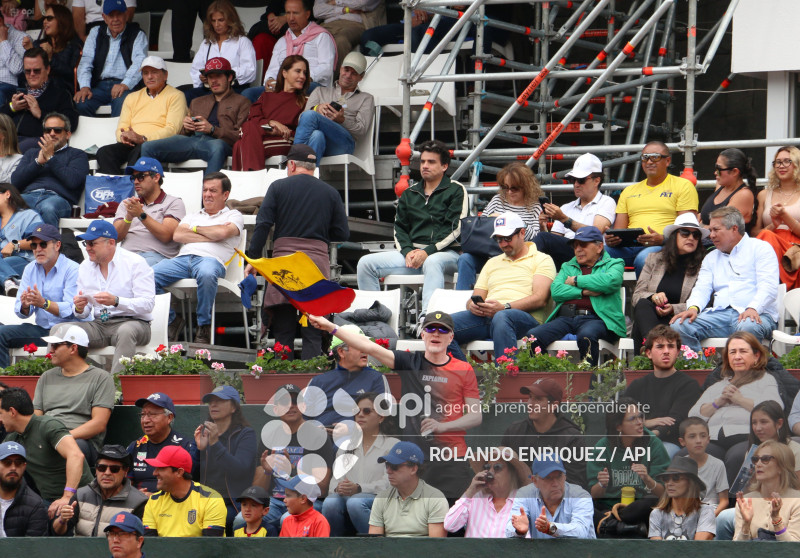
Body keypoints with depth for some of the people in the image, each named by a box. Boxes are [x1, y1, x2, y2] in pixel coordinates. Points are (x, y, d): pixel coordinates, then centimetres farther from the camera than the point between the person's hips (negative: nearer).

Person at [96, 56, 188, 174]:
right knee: (104, 152, -26)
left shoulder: (175, 96, 8)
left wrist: (143, 138, -18)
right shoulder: (132, 98, 26)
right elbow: (122, 127, 20)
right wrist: (123, 136, -7)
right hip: (131, 145, 5)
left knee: (140, 152, -39)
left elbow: (172, 130, -5)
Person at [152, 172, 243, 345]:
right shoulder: (192, 217, 33)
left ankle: (204, 328, -27)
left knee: (206, 274, -45)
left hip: (210, 259, -4)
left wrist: (196, 229, 12)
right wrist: (210, 236, 6)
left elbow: (222, 233, -4)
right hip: (183, 258, 4)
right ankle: (169, 322, -8)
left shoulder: (234, 216, 20)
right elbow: (177, 236, 12)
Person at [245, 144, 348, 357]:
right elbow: (343, 234, 10)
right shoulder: (331, 193, 11)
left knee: (283, 332, 2)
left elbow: (263, 225, -1)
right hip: (317, 259, 1)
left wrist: (253, 258, 3)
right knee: (313, 334, 1)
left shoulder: (279, 187, 6)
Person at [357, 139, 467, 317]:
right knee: (366, 263, -12)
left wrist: (427, 252, -16)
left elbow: (455, 229, -5)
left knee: (432, 262, -43)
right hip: (412, 252, 6)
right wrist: (408, 251, -4)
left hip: (445, 253, -6)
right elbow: (399, 228, 18)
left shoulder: (456, 191, 5)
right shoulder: (410, 194, 22)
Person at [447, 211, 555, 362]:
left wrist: (505, 307, -16)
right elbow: (475, 298, 26)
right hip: (485, 316, 5)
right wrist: (472, 306, -2)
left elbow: (540, 299, -2)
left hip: (524, 316, -5)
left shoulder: (541, 259, 14)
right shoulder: (492, 263, 33)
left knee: (501, 318, -43)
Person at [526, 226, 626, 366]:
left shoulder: (614, 264, 18)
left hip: (595, 318, -4)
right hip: (565, 318, 4)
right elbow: (555, 291, 10)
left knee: (586, 336, -41)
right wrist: (584, 292, -5)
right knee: (533, 336, -25)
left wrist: (576, 280, 4)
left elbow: (611, 281, -8)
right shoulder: (567, 267, 30)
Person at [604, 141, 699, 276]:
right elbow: (619, 229, 23)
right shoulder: (629, 191, 27)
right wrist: (611, 239, -3)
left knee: (644, 258, -40)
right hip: (628, 247, 4)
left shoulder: (683, 186, 12)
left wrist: (663, 239, -18)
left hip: (661, 246, -4)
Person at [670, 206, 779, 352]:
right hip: (720, 314, 5)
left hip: (757, 313, -5)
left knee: (747, 327, -42)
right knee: (678, 326, -21)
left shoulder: (760, 248, 9)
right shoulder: (711, 258, 28)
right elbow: (702, 288, 15)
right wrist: (694, 307, -9)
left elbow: (768, 286, -4)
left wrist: (752, 309, -23)